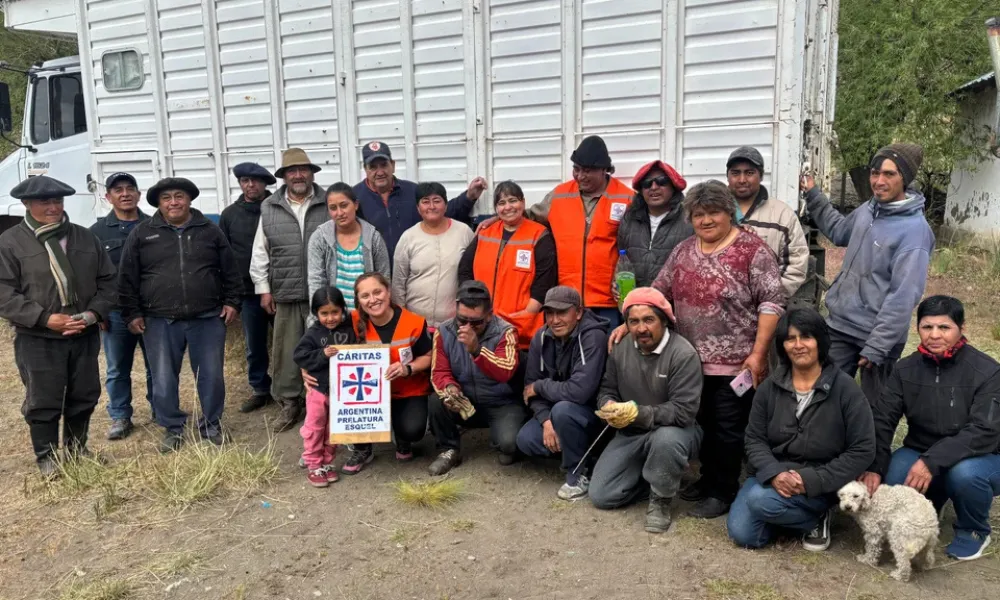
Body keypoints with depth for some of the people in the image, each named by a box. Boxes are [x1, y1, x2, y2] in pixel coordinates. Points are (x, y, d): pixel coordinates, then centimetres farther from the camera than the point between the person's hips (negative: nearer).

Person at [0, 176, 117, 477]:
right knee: (43, 402, 4)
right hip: (37, 340, -3)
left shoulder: (86, 238, 7)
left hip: (85, 336, 4)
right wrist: (44, 318, -19)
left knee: (84, 397, 14)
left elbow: (107, 280, 8)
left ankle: (77, 451, 33)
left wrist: (94, 313, -9)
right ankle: (47, 459, 21)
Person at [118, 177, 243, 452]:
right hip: (160, 321, 0)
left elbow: (231, 271, 10)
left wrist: (232, 302, 3)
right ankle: (173, 429, 23)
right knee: (164, 379, 6)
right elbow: (127, 278, 5)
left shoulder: (210, 231, 6)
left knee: (212, 376, 5)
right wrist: (132, 314, 2)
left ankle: (211, 424, 24)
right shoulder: (142, 233, 3)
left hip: (208, 318, 0)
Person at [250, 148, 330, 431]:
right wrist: (263, 289, 6)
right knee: (286, 352, 8)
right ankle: (289, 402, 21)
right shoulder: (269, 208, 7)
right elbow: (260, 253, 10)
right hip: (286, 294, 2)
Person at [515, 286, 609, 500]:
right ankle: (578, 450, 9)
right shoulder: (542, 338, -5)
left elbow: (579, 391, -36)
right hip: (557, 409, 7)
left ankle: (578, 473, -13)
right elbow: (531, 385, -2)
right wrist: (546, 420, -17)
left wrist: (540, 387, -21)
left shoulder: (593, 338, -26)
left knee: (563, 410, -36)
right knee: (525, 440, -16)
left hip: (594, 411, -6)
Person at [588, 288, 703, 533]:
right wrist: (609, 407, -18)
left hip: (673, 430, -4)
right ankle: (649, 474, 21)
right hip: (631, 433, 5)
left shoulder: (683, 354, -21)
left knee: (666, 440, -42)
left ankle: (660, 500, -12)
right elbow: (607, 390, 7)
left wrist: (637, 413, -34)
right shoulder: (621, 348, -3)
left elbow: (683, 411, -26)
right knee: (600, 495, -5)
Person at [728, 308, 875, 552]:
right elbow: (754, 439, 0)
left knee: (761, 499, -29)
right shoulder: (770, 387, 0)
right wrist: (774, 474, -21)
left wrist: (812, 480, -20)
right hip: (773, 475, 4)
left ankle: (817, 517, -1)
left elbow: (863, 450, -11)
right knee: (741, 534, -13)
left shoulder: (845, 389, -10)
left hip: (819, 485, -3)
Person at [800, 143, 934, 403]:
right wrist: (813, 195, 16)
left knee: (875, 411, 12)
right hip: (839, 326, 7)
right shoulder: (867, 209, 3)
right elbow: (839, 231, 26)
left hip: (878, 338, -6)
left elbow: (902, 298, -22)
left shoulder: (914, 230, -20)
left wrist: (876, 348, -22)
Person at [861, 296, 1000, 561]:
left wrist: (932, 462, -37)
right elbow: (882, 420, -9)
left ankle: (974, 532, -2)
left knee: (965, 473, -37)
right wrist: (874, 467, -24)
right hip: (920, 452, 3)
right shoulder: (906, 369, -3)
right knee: (889, 484, -25)